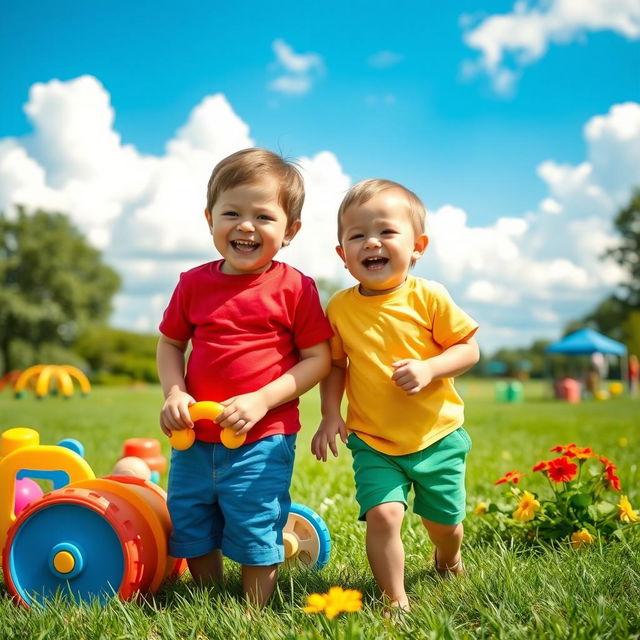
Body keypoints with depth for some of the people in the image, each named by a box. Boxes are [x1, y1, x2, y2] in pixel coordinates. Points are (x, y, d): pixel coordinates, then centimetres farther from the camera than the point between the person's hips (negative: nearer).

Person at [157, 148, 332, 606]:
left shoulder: (294, 288, -9)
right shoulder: (194, 283, 2)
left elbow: (318, 359, -9)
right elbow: (170, 344, 11)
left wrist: (261, 400, -18)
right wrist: (174, 393, -7)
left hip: (263, 439, -4)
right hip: (196, 437, 5)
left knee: (255, 534, 3)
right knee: (189, 529, 17)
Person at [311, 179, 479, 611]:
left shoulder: (429, 297, -12)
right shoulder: (340, 308, -6)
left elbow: (469, 349, -7)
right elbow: (336, 364, 7)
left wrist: (428, 369, -23)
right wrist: (330, 414, -4)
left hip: (437, 436, 0)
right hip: (373, 442, 1)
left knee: (444, 521, 13)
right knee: (382, 513, -16)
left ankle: (449, 562, 49)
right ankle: (396, 600, 5)